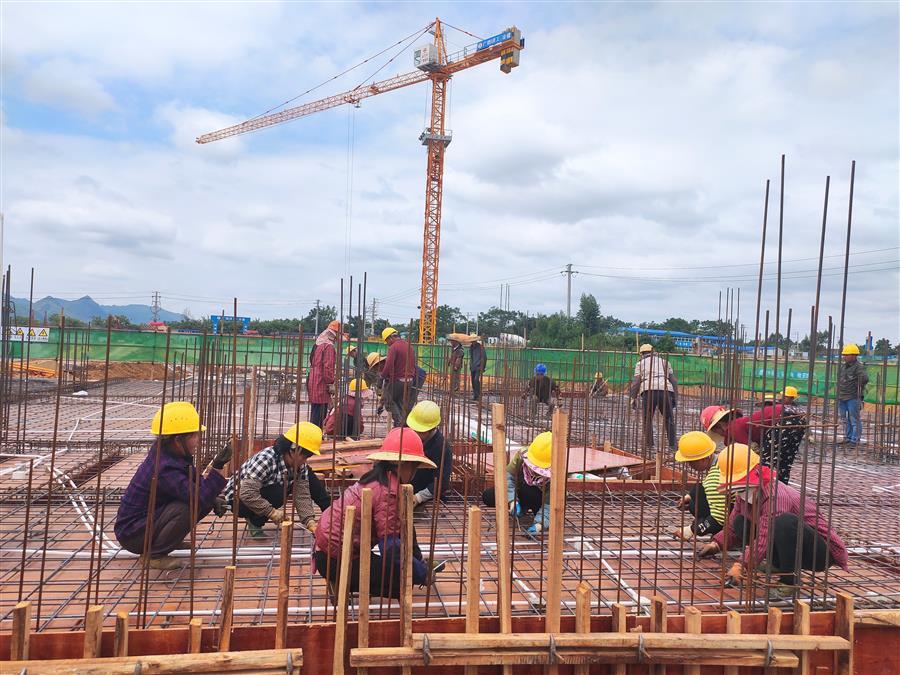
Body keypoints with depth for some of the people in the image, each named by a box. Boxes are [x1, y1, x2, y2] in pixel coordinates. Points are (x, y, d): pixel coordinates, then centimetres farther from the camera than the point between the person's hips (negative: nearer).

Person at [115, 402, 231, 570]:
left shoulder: (171, 455, -2)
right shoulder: (165, 469, -30)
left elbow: (195, 484, 10)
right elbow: (199, 499, -36)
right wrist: (218, 468, -40)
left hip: (151, 516, 9)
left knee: (207, 501, 0)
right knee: (186, 508, -32)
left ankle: (170, 540, 14)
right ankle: (155, 555, -12)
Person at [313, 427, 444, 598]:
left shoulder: (379, 479, 5)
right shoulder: (388, 493, -24)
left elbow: (401, 527, 11)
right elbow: (391, 548, -26)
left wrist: (420, 559, 13)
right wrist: (423, 574, -15)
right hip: (337, 563, -10)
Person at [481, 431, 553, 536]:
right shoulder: (522, 455, -28)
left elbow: (549, 504, -33)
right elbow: (509, 475, -25)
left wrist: (539, 524, -49)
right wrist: (513, 501, -37)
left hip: (540, 499, -4)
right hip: (519, 491, 4)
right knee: (487, 497, -12)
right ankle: (523, 507, 6)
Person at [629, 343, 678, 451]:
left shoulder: (640, 363, 19)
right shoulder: (664, 361, 28)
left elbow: (636, 381, 6)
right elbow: (673, 380, 20)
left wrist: (633, 398, 6)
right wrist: (675, 397, 20)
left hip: (649, 391, -2)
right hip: (666, 390, 2)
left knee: (647, 419, 7)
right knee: (669, 419, 11)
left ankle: (648, 444, 3)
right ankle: (672, 445, 8)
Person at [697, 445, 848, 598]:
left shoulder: (776, 495, -27)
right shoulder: (744, 495, 1)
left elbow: (764, 538, -34)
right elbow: (732, 526, 11)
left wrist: (741, 565, -39)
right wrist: (716, 544, -5)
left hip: (822, 550, -8)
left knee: (784, 522, -38)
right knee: (740, 522, 0)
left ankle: (789, 581, -20)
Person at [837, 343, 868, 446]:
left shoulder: (859, 366, -12)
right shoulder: (843, 366, 14)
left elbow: (865, 378, -26)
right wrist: (838, 395, 22)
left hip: (853, 398, -8)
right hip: (842, 398, 8)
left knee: (854, 420, -2)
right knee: (845, 420, 15)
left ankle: (854, 440, 3)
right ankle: (847, 438, 24)